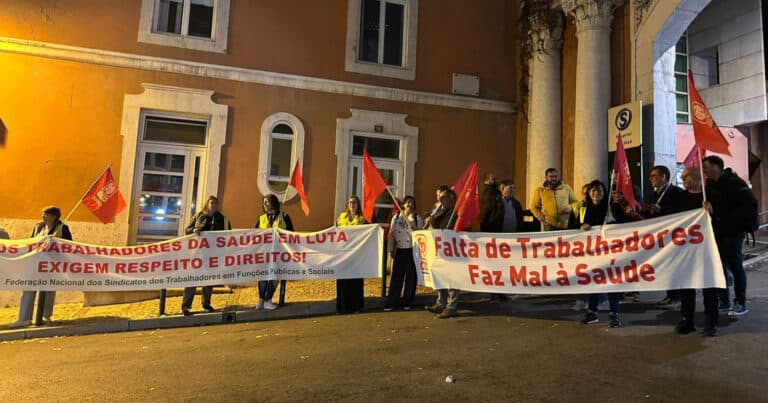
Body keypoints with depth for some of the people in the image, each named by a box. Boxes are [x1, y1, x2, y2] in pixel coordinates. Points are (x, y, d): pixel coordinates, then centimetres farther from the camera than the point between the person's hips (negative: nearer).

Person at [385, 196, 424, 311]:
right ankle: (391, 302, 7)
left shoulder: (417, 218, 3)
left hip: (412, 250, -1)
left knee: (411, 276, 3)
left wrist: (415, 230, -19)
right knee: (396, 276, 1)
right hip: (399, 250, 1)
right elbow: (391, 234, 9)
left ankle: (407, 302, 16)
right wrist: (390, 250, 4)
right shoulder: (396, 218, 9)